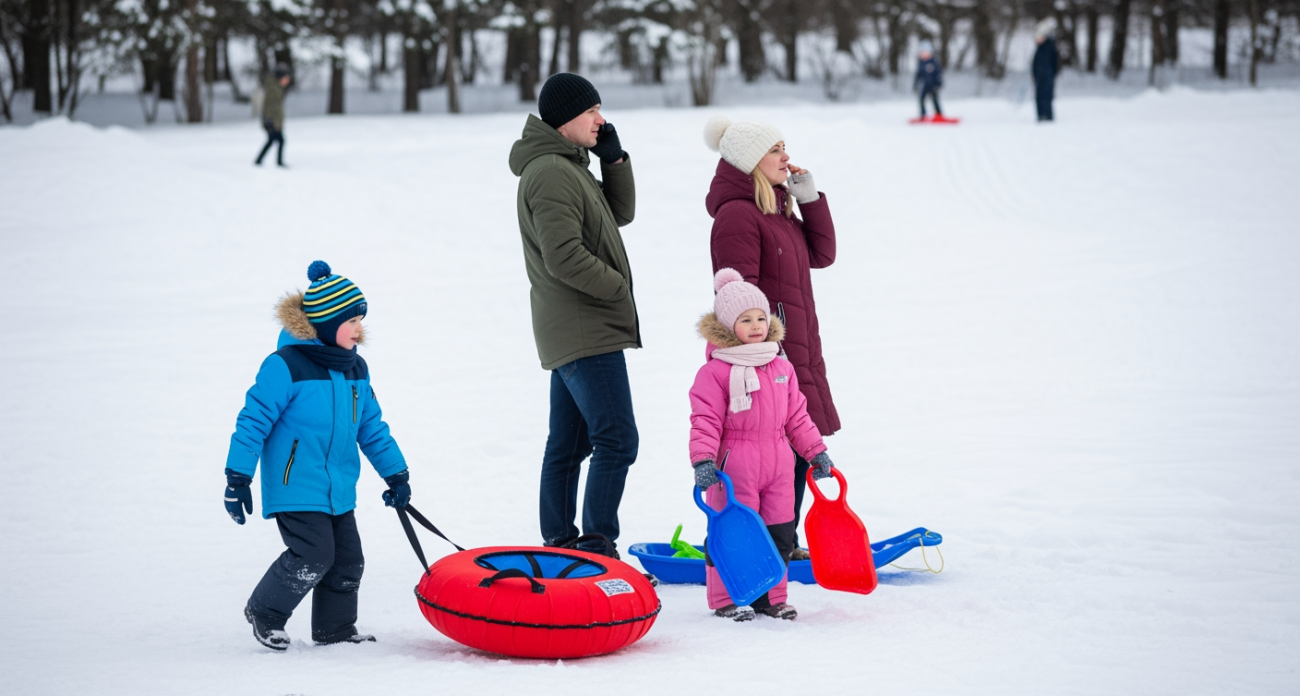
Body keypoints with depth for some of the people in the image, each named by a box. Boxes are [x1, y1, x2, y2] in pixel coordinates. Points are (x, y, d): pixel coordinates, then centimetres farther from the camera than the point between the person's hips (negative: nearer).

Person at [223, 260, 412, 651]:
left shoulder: (356, 370, 8)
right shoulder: (286, 366, -16)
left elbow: (371, 428, 17)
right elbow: (253, 420, -13)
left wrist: (396, 474, 17)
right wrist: (238, 478, -14)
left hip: (339, 490, 8)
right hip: (295, 488, -8)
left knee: (347, 560, 8)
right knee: (313, 556, -13)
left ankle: (335, 628, 25)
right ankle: (264, 612, 8)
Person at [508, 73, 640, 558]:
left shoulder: (567, 166, 17)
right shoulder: (550, 173, -16)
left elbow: (620, 214, 22)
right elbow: (564, 257, -23)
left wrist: (613, 159, 9)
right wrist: (618, 287, -12)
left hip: (572, 331, 11)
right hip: (586, 333, -11)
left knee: (569, 444, 13)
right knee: (617, 440, -12)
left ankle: (558, 547, 18)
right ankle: (597, 547, -12)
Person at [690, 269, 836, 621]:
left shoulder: (782, 368, 11)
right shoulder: (715, 372, -8)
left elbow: (797, 416, 17)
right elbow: (705, 420, -12)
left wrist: (816, 451, 16)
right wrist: (703, 460, -21)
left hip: (778, 466, 6)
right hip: (733, 467, -6)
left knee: (779, 535, 8)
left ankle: (770, 595, 21)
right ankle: (726, 598, 10)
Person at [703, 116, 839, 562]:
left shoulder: (778, 208, 17)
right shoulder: (737, 215, -15)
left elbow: (821, 254, 16)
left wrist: (810, 197, 7)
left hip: (797, 353, 10)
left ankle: (785, 541, 22)